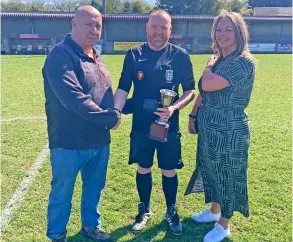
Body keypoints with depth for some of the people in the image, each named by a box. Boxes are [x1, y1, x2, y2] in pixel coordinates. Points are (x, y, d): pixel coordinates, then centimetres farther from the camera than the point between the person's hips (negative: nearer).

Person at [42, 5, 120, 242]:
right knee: (62, 193, 10)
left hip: (100, 140, 8)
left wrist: (118, 110, 4)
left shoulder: (96, 57, 11)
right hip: (69, 143, -8)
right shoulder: (60, 56, -17)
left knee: (94, 188, 22)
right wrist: (110, 118, -20)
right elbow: (74, 99, -27)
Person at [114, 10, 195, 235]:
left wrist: (174, 108, -20)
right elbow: (123, 88, -2)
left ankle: (172, 211, 34)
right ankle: (144, 210, 36)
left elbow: (190, 91, -2)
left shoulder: (180, 56, -4)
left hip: (169, 125, -1)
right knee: (143, 168, 14)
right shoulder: (134, 54, -2)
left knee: (169, 170, 10)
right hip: (141, 124, 1)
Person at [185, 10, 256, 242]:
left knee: (228, 177, 7)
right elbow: (202, 92, 15)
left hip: (230, 131, -8)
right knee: (211, 171, 21)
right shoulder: (217, 61, 8)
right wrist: (193, 116, 12)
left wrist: (209, 67, -10)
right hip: (209, 129, 8)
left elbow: (208, 85, -28)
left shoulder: (244, 62, -20)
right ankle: (214, 211, 43)